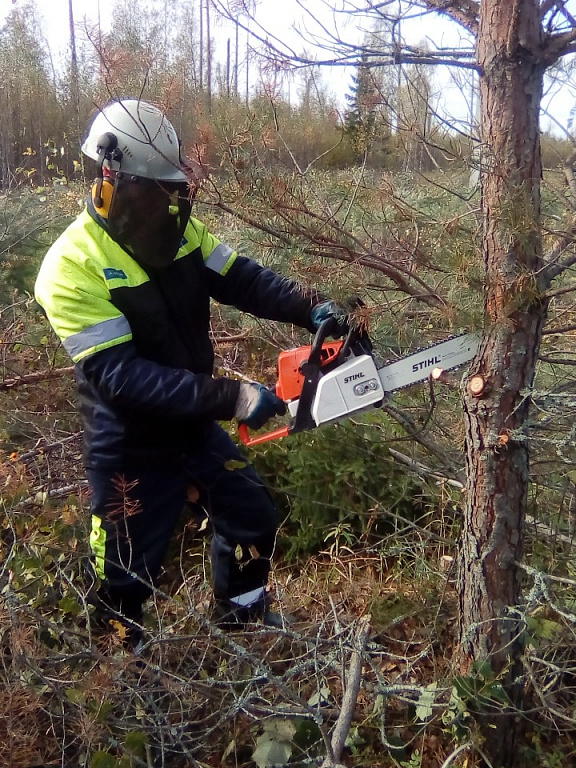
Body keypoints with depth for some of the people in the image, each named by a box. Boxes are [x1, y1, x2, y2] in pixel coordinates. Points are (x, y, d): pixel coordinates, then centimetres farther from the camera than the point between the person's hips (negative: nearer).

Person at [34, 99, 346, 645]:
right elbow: (120, 375, -31)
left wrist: (313, 308, -22)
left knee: (252, 517, 19)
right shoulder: (73, 267, -24)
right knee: (126, 571, 10)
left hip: (195, 423, 7)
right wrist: (229, 397, -34)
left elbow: (244, 280, -4)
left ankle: (241, 619, 47)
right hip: (129, 445, -6)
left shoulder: (179, 231, -4)